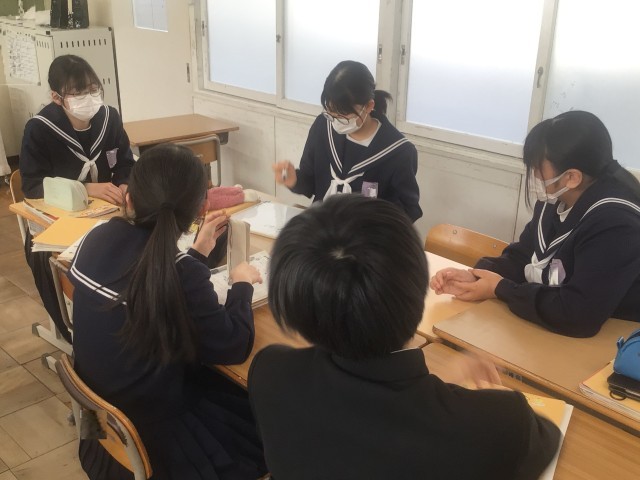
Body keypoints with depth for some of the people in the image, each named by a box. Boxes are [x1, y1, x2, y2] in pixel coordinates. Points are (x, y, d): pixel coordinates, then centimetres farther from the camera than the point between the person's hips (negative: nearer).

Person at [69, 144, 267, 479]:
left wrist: (197, 254, 12)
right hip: (146, 422, -7)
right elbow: (233, 348, -18)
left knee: (231, 391, 21)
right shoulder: (181, 273, -30)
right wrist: (242, 284, -4)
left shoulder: (99, 238, -9)